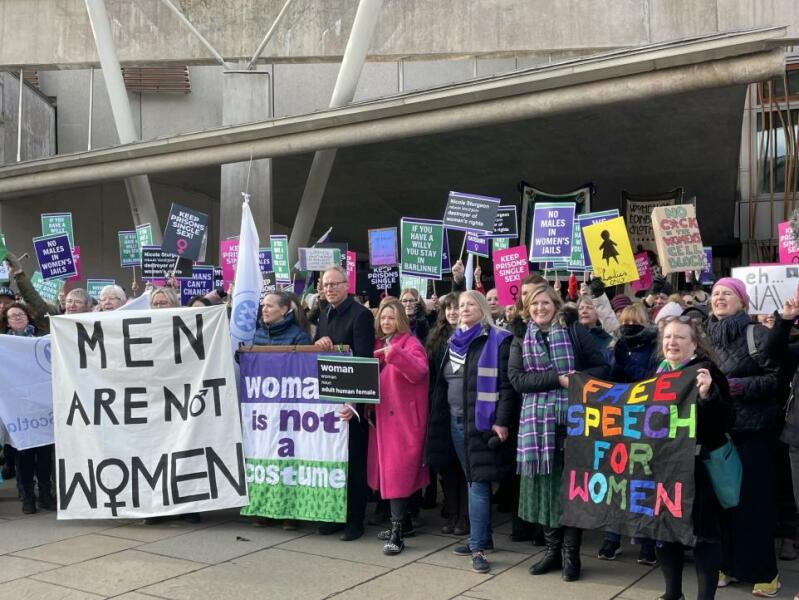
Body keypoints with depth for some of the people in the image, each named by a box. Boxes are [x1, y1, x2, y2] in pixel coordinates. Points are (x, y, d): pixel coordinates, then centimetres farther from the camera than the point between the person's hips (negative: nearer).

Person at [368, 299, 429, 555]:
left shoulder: (411, 343, -5)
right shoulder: (378, 344, 16)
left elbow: (419, 371, -22)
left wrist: (395, 353, -32)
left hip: (404, 417, -7)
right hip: (382, 416, 7)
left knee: (398, 472, -10)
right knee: (387, 470, 11)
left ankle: (398, 534, -8)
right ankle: (399, 521, 23)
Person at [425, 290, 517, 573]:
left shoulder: (498, 340, -7)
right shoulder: (455, 341, 14)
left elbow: (507, 384, -12)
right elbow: (443, 382, 20)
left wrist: (502, 421, -18)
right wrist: (442, 418, 17)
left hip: (483, 422, -7)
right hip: (455, 421, 7)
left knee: (478, 482, -7)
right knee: (473, 481, 13)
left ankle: (478, 547, -3)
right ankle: (483, 538, 22)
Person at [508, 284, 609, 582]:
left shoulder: (576, 332, 4)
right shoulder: (520, 340, 9)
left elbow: (603, 368, 3)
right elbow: (517, 379, -4)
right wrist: (558, 378, -14)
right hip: (538, 421, 2)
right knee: (546, 483, 6)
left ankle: (571, 552, 13)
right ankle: (553, 547, 20)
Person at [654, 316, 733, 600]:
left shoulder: (707, 373, -10)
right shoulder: (657, 374, 9)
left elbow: (725, 421, -19)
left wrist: (707, 395, -32)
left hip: (699, 465, -6)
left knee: (703, 532, -1)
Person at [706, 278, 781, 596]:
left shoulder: (757, 334, -7)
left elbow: (779, 376, -11)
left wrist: (741, 386, -18)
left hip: (752, 429, -5)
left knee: (753, 497, 0)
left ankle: (763, 570, 12)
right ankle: (727, 563, 22)